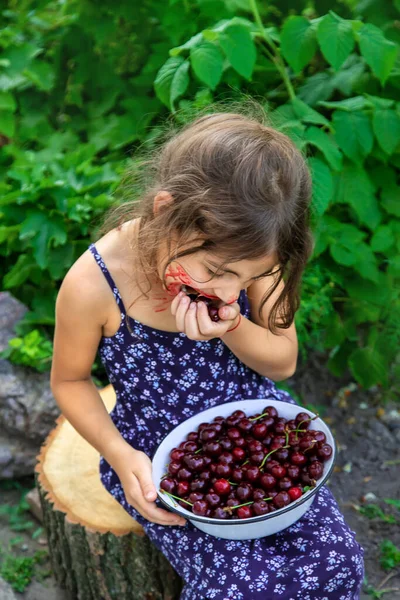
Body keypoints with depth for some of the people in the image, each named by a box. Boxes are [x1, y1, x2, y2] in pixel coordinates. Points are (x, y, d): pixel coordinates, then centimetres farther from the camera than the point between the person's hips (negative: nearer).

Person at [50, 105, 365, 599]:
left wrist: (232, 328, -25)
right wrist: (120, 456, -20)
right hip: (159, 455, -2)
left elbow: (283, 362, -4)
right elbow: (70, 380, -5)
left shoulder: (244, 252, -16)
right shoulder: (93, 285, -25)